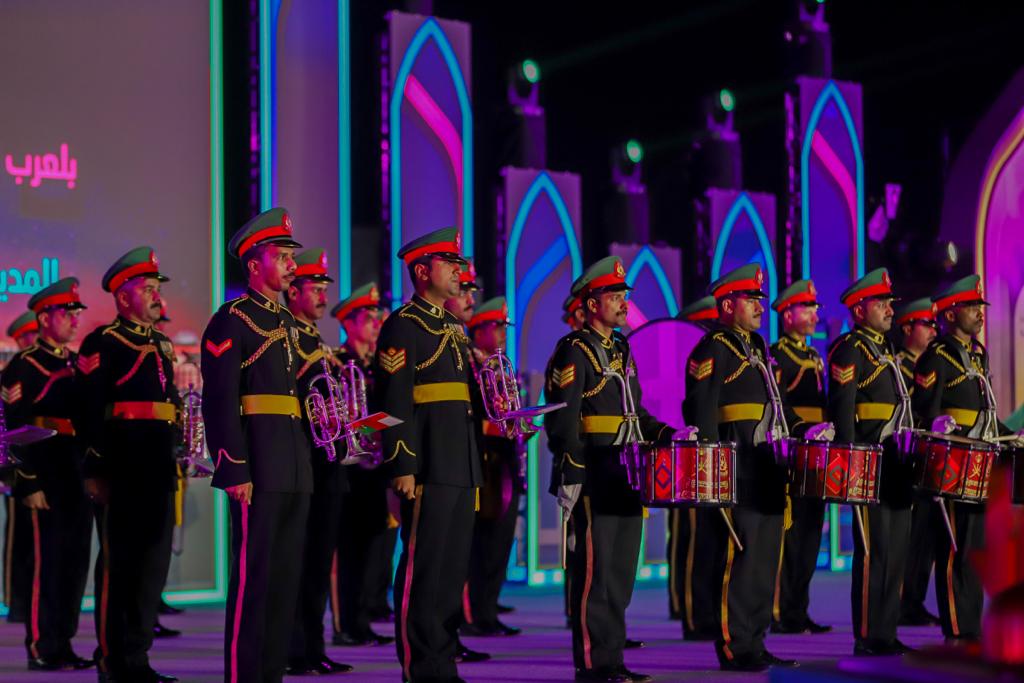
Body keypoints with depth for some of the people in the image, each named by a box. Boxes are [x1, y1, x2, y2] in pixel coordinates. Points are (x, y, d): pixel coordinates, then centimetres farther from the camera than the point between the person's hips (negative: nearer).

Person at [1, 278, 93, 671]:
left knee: (75, 561, 8)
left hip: (78, 476, 7)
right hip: (45, 476, -7)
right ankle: (41, 649, -1)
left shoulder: (77, 364, 17)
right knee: (47, 560, -6)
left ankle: (63, 643, 15)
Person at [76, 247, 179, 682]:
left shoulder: (162, 346, 20)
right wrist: (97, 470, -19)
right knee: (118, 564, -4)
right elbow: (88, 411, -12)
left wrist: (174, 463, 19)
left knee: (154, 563, 9)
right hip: (121, 470, -8)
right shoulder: (102, 344, -5)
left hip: (158, 471, 8)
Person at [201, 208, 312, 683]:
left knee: (287, 573, 9)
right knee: (253, 573, -7)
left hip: (294, 466, 8)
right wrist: (234, 470, -19)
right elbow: (219, 400, -13)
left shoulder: (289, 323, 18)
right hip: (258, 466, -8)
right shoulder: (232, 321, -6)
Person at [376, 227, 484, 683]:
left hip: (461, 465, 9)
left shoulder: (453, 328, 21)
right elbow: (395, 402, -14)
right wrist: (403, 468, -20)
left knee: (454, 568, 9)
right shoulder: (402, 326, -7)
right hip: (427, 464, -9)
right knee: (422, 568, -7)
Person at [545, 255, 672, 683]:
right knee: (595, 571, -6)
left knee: (621, 573, 10)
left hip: (626, 479, 9)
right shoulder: (574, 352, -8)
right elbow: (562, 420, -15)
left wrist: (664, 434, 8)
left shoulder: (621, 351, 18)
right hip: (594, 481, -9)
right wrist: (570, 475, -20)